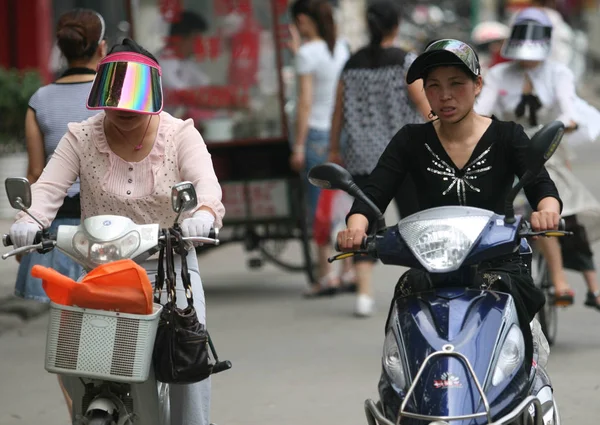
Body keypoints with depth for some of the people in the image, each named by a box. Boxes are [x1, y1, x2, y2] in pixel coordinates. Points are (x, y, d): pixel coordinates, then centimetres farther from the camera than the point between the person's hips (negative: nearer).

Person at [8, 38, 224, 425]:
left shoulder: (180, 135, -1)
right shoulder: (81, 138, 2)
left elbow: (205, 181, -18)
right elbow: (50, 185, -9)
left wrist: (203, 212, -42)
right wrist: (29, 220, -32)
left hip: (170, 263, -1)